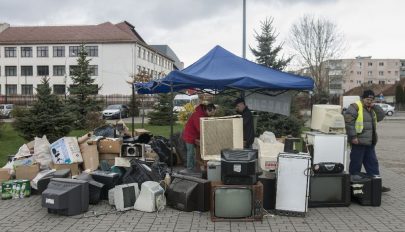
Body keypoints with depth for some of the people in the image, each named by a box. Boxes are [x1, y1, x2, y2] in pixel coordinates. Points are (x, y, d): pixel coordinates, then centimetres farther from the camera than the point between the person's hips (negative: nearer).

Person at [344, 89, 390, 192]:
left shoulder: (371, 109, 18)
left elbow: (381, 116, 10)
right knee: (356, 164, 0)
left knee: (373, 163, 13)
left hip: (370, 142, 9)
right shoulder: (355, 107, -10)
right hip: (358, 142, -9)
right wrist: (353, 136, -22)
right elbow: (348, 121, -19)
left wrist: (374, 106, -1)